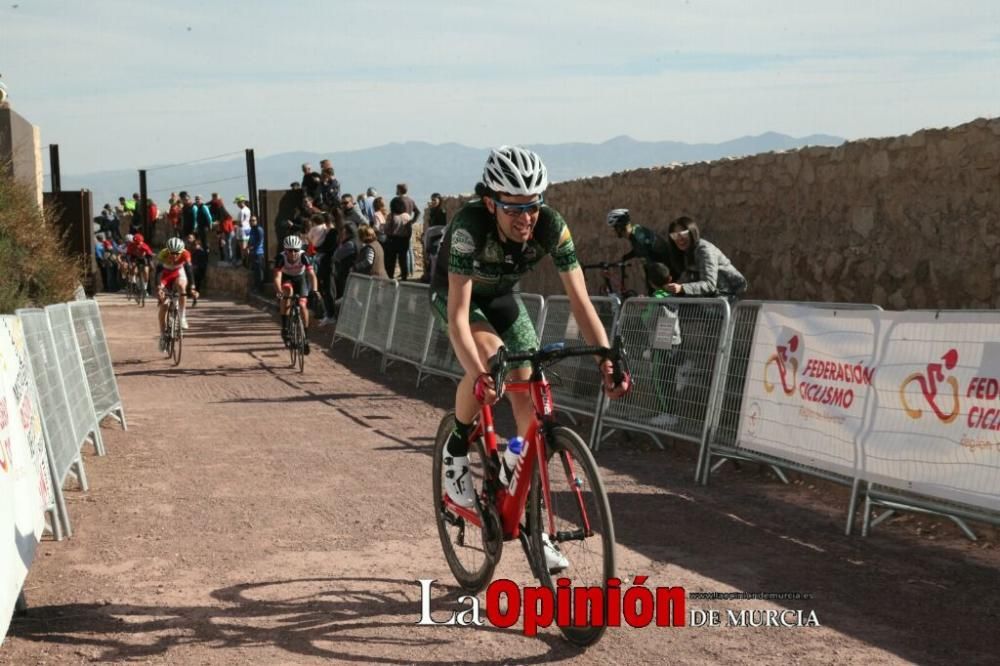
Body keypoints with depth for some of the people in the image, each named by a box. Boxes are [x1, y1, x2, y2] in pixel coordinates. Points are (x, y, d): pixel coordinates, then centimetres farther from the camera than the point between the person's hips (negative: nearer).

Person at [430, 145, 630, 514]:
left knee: (529, 393, -8)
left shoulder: (551, 226, -30)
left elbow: (580, 302, -30)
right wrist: (478, 376, -59)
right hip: (453, 292, -4)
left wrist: (608, 362, -43)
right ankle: (456, 448, -9)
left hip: (501, 294, 4)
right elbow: (458, 316, -45)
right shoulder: (470, 225, -40)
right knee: (489, 355, -34)